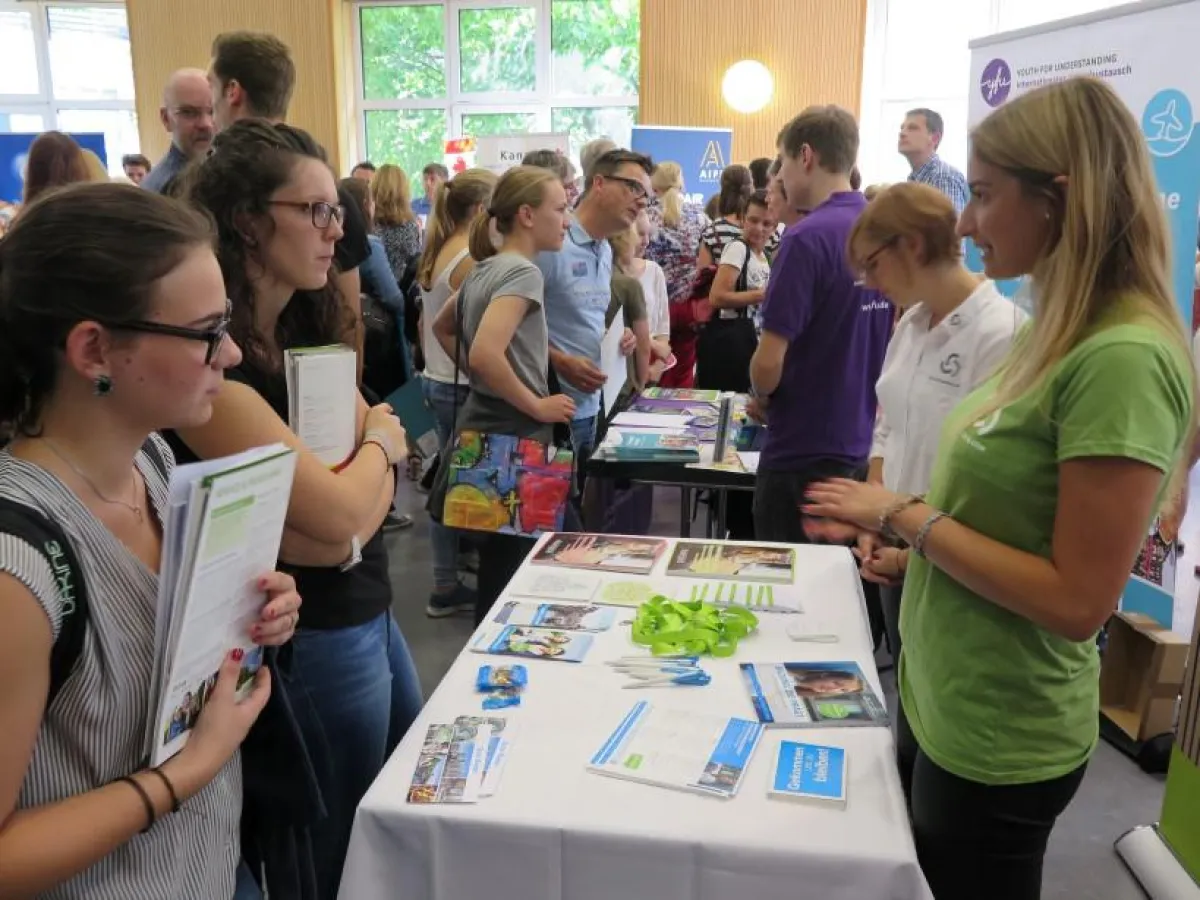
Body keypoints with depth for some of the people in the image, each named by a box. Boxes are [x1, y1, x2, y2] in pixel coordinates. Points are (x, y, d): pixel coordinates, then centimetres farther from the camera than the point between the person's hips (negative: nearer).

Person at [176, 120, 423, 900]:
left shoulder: (306, 329, 4)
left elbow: (387, 454, 4)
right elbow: (339, 511, -26)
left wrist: (345, 531, -16)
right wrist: (378, 440, -5)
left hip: (370, 607, 8)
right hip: (314, 633, -8)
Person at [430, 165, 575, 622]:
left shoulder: (484, 269, 11)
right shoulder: (522, 271, -16)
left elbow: (441, 328, 27)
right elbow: (485, 355, -29)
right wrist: (537, 405, -18)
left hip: (484, 426, 10)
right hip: (515, 437, -10)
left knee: (496, 567, 20)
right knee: (512, 575, 2)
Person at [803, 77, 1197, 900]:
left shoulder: (1124, 358, -25)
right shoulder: (1064, 334, 3)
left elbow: (1078, 601, -25)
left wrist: (908, 517, -20)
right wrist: (909, 541, 1)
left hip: (997, 739, -8)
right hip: (942, 699, 8)